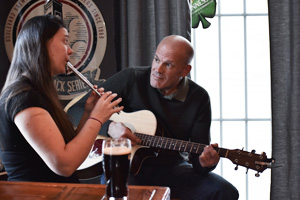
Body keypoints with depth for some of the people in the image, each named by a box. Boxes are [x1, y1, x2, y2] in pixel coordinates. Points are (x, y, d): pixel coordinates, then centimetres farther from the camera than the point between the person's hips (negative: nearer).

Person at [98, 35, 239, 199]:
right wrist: (109, 127, -19)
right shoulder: (131, 78, -4)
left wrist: (203, 162, -27)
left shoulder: (199, 98, 0)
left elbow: (197, 151, -2)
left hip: (172, 167, 3)